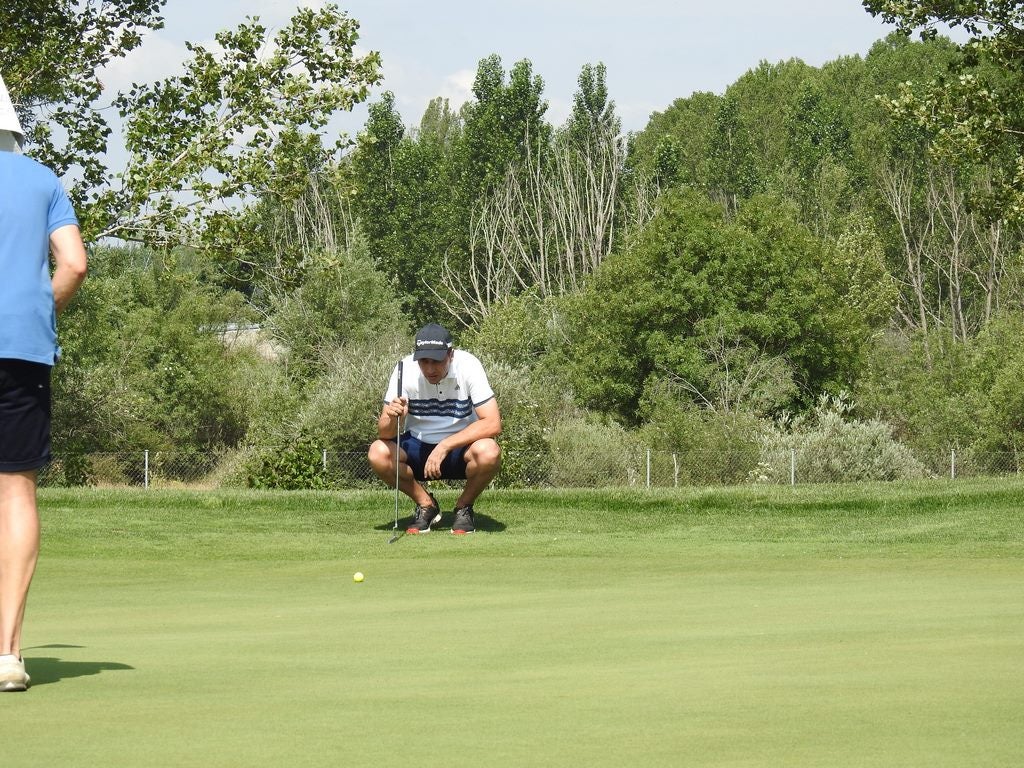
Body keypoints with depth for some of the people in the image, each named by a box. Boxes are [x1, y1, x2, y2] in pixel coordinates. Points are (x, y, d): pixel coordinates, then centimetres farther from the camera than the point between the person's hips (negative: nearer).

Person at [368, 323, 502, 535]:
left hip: (461, 446, -2)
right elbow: (384, 434, -17)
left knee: (488, 452, -35)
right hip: (418, 447, 2)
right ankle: (426, 505, -2)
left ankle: (464, 507, -4)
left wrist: (445, 446, -33)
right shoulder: (406, 369, -17)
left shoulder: (467, 365, -22)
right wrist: (392, 418, -42)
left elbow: (493, 424, -28)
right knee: (378, 452, -27)